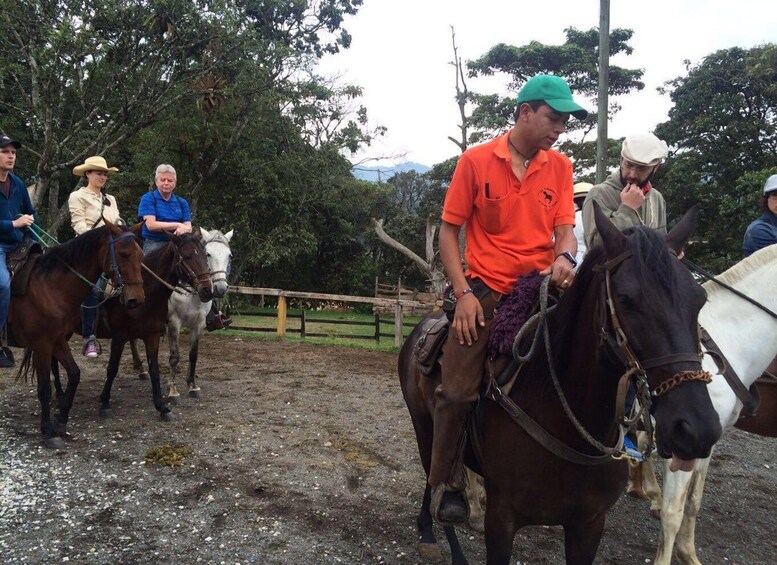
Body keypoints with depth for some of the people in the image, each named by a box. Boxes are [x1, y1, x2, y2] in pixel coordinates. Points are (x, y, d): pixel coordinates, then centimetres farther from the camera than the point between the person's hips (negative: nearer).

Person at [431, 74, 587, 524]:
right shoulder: (476, 161, -1)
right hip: (486, 293, -3)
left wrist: (564, 256, -22)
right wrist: (464, 292, -9)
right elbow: (449, 230, 1)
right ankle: (447, 483, 11)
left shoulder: (560, 167, 8)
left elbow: (565, 228, 3)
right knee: (457, 391, -9)